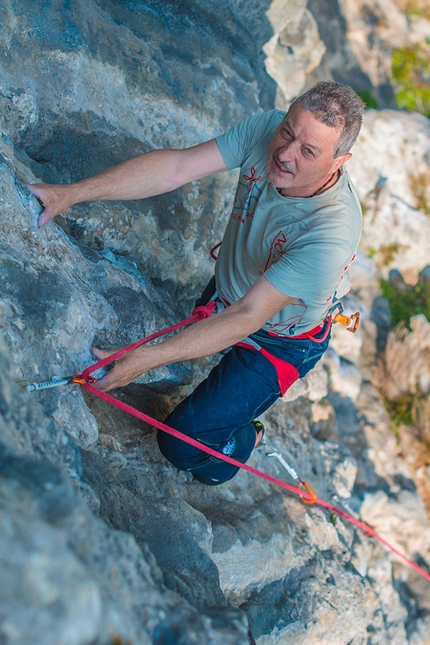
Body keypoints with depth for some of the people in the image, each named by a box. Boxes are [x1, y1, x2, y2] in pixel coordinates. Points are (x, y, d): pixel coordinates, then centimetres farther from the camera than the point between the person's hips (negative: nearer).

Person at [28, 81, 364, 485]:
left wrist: (148, 358, -43)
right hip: (225, 292, 6)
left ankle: (242, 439, 26)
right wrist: (71, 193, -34)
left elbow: (248, 316, -38)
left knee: (182, 443, -5)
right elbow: (175, 168, -26)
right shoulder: (267, 130, -26)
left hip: (279, 340, -6)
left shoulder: (331, 234, -41)